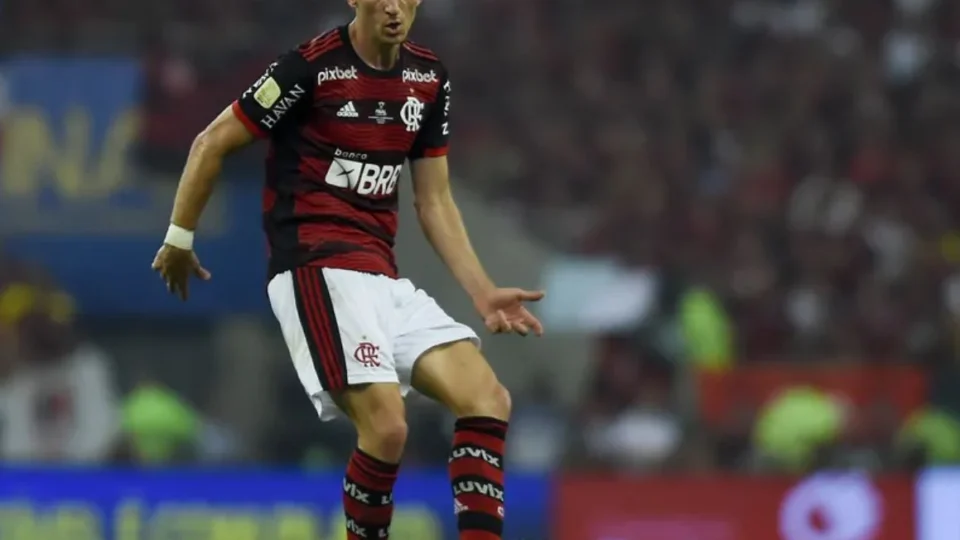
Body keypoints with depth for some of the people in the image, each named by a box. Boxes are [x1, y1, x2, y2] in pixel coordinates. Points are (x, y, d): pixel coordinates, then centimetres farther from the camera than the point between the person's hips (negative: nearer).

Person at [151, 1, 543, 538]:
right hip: (317, 269, -7)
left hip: (384, 277, 7)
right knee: (387, 427, -21)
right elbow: (212, 144, 0)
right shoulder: (310, 67, -10)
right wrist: (179, 240, 7)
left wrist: (484, 293, 6)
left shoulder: (430, 78, 10)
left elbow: (434, 200, 15)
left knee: (488, 399, -9)